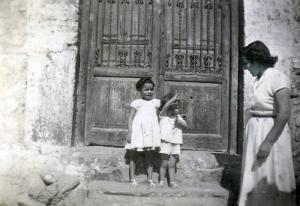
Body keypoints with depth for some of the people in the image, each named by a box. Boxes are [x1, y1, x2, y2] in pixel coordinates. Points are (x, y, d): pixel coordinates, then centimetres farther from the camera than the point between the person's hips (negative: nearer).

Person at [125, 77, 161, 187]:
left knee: (149, 156, 8)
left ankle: (150, 179, 13)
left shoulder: (155, 102, 12)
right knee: (132, 155, 3)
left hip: (150, 132, 3)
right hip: (138, 131, -3)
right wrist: (129, 132, -10)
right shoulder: (136, 102, 1)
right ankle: (132, 179, 12)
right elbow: (131, 118, -3)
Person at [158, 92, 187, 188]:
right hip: (166, 142, -3)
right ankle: (161, 181, 12)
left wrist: (177, 117, -15)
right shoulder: (163, 115, 0)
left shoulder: (179, 117, 12)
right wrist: (173, 98, -16)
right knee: (164, 163, 0)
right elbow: (165, 107, -20)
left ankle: (172, 181, 16)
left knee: (172, 164, 7)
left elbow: (185, 125, -5)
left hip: (176, 143, 3)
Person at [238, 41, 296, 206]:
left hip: (271, 133, -8)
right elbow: (258, 110, 10)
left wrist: (268, 142, -23)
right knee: (254, 180, 17)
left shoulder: (277, 78, -15)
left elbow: (284, 113, -21)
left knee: (270, 184, 5)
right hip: (255, 132, 8)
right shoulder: (259, 80, 8)